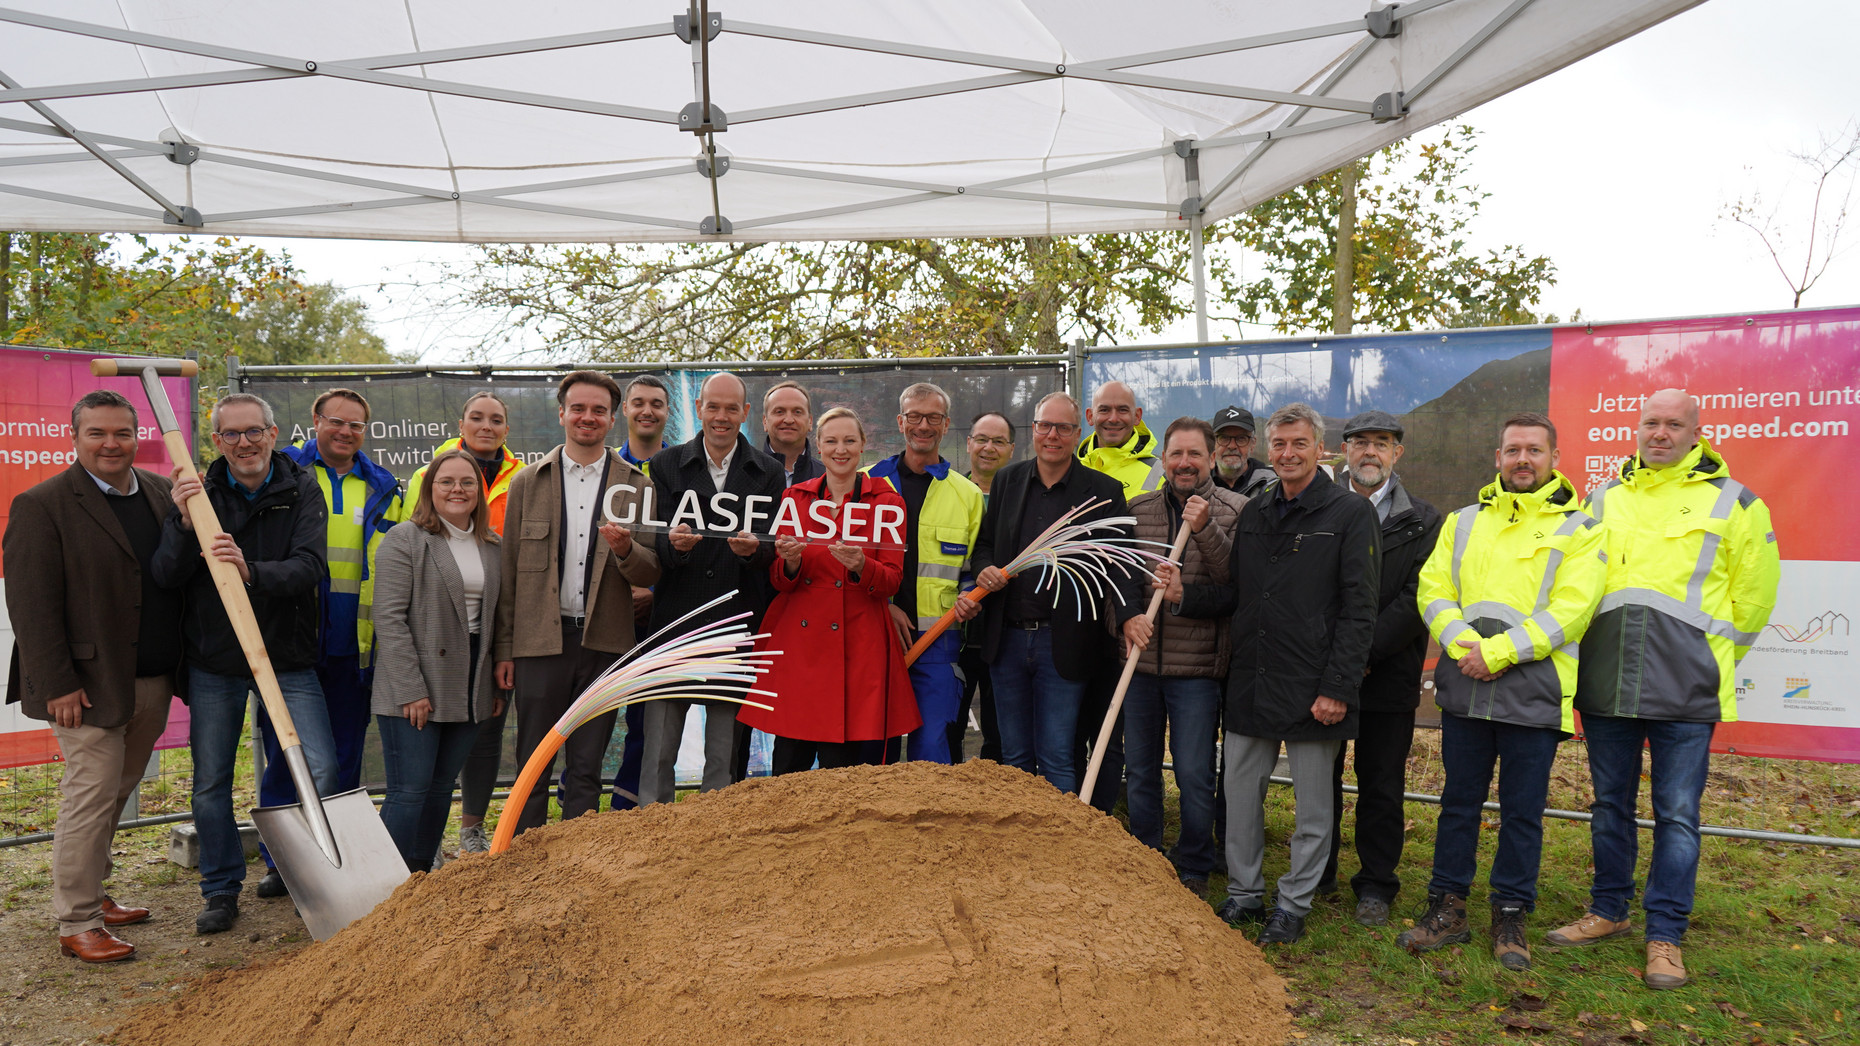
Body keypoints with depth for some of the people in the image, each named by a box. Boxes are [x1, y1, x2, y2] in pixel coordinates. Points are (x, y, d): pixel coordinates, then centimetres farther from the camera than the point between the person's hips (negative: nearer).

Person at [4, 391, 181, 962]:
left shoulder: (160, 493, 10)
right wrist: (57, 684, -15)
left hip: (152, 685, 6)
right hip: (90, 685, -6)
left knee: (115, 794, 17)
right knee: (90, 798, -1)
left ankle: (89, 891, 33)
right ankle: (78, 923, 11)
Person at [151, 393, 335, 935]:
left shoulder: (302, 492, -2)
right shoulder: (199, 493, 1)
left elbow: (309, 568, -15)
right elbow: (165, 576, -5)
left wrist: (251, 570, -32)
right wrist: (185, 522, -20)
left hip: (287, 658, -1)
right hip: (213, 661, 2)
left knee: (320, 768, -9)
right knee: (210, 782, 9)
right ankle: (222, 890, 27)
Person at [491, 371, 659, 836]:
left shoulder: (635, 486, 6)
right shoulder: (528, 482, 7)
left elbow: (651, 572, 3)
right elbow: (508, 570, 7)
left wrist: (626, 550, -19)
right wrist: (503, 648, 3)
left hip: (603, 643, 0)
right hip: (540, 640, 0)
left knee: (586, 769, 8)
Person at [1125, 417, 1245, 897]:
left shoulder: (1234, 511, -2)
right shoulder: (1138, 509, 7)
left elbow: (1236, 581, -12)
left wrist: (1204, 529, -22)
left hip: (1196, 664, -3)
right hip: (1140, 660, 3)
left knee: (1194, 775, 2)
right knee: (1141, 770, 14)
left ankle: (1193, 871, 21)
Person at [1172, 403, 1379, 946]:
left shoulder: (1350, 514, -5)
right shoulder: (1253, 513, 12)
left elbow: (1359, 610, -9)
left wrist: (1337, 687, -15)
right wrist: (1185, 595, 0)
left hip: (1312, 686, -5)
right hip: (1249, 680, 5)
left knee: (1311, 804, 8)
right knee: (1240, 793, 11)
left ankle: (1294, 903, 22)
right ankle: (1244, 894, 27)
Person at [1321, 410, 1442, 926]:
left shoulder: (1422, 520, 2)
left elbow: (1416, 596, -8)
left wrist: (1366, 651, -17)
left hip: (1388, 676, -1)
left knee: (1382, 787, 8)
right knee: (1320, 779, 11)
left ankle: (1375, 885, 22)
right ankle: (1316, 875, 26)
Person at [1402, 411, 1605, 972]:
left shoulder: (1578, 529, 2)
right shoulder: (1463, 522, 13)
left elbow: (1569, 611, -9)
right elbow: (1432, 591, 5)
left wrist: (1497, 652, -17)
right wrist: (1463, 644, -13)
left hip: (1533, 693, -3)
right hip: (1463, 688, 3)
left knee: (1522, 810, 7)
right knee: (1459, 802, 11)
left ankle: (1511, 916, 21)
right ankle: (1447, 909, 22)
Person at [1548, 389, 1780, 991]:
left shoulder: (1733, 502, 3)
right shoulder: (1606, 499, 11)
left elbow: (1752, 599, 6)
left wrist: (1708, 661, 7)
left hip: (1684, 690, -3)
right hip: (1605, 685, 3)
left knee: (1676, 814, 2)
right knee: (1611, 806, 13)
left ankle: (1665, 936, 14)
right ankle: (1608, 912, 28)